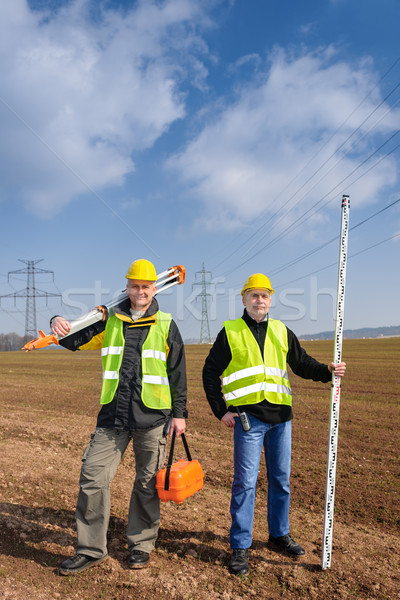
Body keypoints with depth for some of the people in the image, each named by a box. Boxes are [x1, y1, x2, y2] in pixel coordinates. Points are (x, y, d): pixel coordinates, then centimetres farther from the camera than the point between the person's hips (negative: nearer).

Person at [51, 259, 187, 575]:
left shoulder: (166, 325, 4)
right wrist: (60, 326, -15)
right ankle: (91, 549, 14)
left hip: (152, 417, -1)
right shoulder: (110, 321, 8)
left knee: (148, 483, 8)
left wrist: (179, 413, 2)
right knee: (93, 476, -1)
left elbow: (177, 373, 5)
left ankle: (141, 544, 27)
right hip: (113, 415, 2)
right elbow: (76, 340, 8)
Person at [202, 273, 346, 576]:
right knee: (245, 482, -3)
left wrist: (327, 371, -5)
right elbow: (211, 372, 3)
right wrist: (220, 411, -3)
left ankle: (280, 534, 31)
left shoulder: (282, 332, 11)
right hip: (248, 417, -4)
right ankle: (240, 547, 9)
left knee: (281, 479, 14)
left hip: (281, 417, 4)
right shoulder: (230, 332, 1)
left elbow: (303, 364, 14)